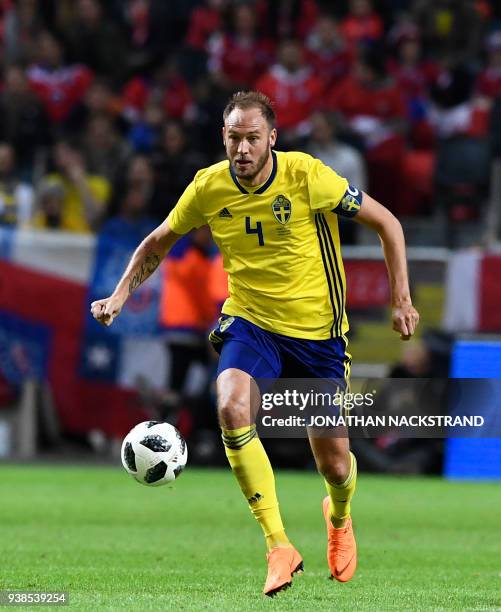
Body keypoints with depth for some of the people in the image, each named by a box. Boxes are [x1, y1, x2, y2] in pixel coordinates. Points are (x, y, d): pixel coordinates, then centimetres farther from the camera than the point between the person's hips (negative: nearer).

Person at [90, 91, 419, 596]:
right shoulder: (208, 186, -8)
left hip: (317, 329, -2)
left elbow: (386, 223, -8)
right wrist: (120, 295, -1)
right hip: (249, 322, 2)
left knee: (334, 465, 2)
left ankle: (339, 517, 43)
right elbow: (158, 242, 11)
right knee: (232, 409, -30)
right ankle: (279, 547, -22)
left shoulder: (306, 176, -18)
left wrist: (401, 299, -13)